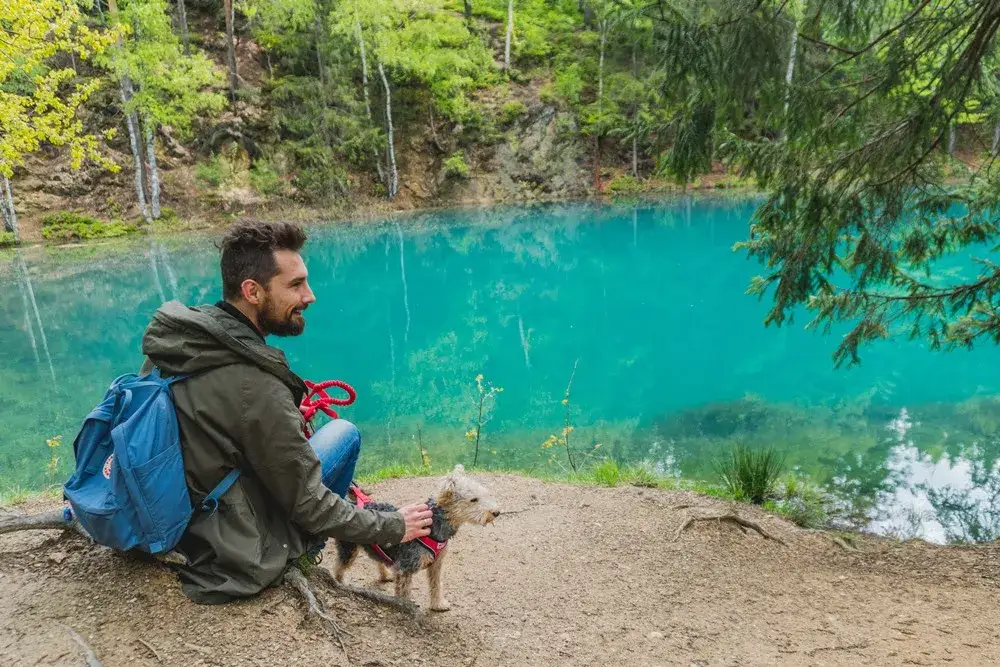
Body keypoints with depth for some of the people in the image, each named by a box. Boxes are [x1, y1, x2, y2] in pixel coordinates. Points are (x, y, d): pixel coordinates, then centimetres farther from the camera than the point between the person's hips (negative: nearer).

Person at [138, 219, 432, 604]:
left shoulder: (169, 339, -7)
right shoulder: (256, 389, -29)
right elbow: (308, 506, -19)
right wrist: (393, 528, -6)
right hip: (231, 561, -7)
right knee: (344, 432, 1)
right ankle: (300, 560, 18)